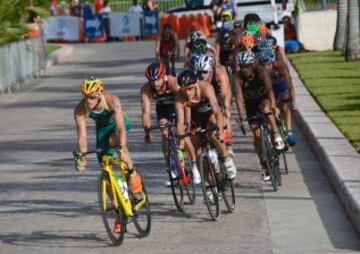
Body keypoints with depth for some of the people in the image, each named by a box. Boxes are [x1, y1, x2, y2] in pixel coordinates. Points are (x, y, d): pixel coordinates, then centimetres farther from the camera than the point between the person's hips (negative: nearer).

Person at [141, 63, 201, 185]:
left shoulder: (172, 82, -37)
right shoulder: (146, 89, -29)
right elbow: (145, 111, -34)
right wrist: (147, 131, -45)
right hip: (163, 108, 2)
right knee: (165, 135, -13)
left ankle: (194, 165, 3)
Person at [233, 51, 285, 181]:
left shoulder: (261, 71, -26)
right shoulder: (239, 77, -23)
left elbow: (269, 88, -36)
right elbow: (238, 96, -31)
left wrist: (273, 105, -50)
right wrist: (240, 114, -43)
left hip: (264, 99, -2)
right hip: (251, 103, 2)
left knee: (265, 106, -38)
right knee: (257, 134, -3)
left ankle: (276, 135, -24)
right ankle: (264, 166, 5)